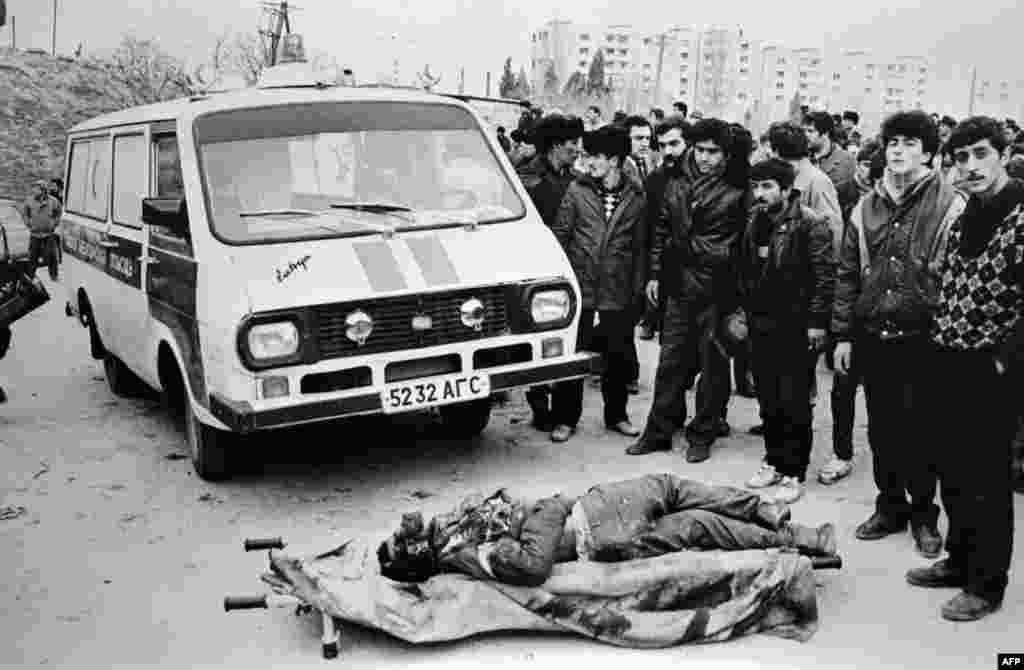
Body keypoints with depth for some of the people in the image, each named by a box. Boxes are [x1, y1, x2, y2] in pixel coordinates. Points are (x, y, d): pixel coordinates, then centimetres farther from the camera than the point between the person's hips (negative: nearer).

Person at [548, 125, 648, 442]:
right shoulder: (577, 190, 1)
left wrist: (638, 288, 4)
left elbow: (640, 246, 7)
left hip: (619, 291, 1)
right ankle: (565, 418, 16)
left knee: (619, 356, 11)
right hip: (580, 285, -1)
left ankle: (616, 415, 28)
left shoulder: (636, 196, 3)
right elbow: (560, 235, 2)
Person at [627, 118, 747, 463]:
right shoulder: (676, 182, 8)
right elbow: (662, 229, 13)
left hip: (715, 292, -4)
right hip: (679, 286, 4)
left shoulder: (737, 192, -8)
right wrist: (654, 273, 10)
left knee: (712, 365, 7)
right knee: (671, 361, 10)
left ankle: (702, 435, 20)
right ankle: (659, 432, 20)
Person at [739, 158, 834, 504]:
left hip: (795, 327, -6)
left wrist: (817, 321, -16)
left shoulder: (810, 226, -12)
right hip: (760, 324, 6)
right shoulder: (755, 223, 8)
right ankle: (774, 462, 26)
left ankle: (794, 474, 10)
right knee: (768, 401, 13)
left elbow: (825, 276, -14)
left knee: (794, 403, 1)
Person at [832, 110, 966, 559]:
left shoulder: (949, 206, -7)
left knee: (920, 430, 7)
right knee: (881, 428, 13)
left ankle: (923, 512, 26)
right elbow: (847, 275, 9)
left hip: (922, 339, -4)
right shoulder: (866, 207, 6)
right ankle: (890, 505, 30)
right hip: (872, 337, 4)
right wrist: (843, 334, 6)